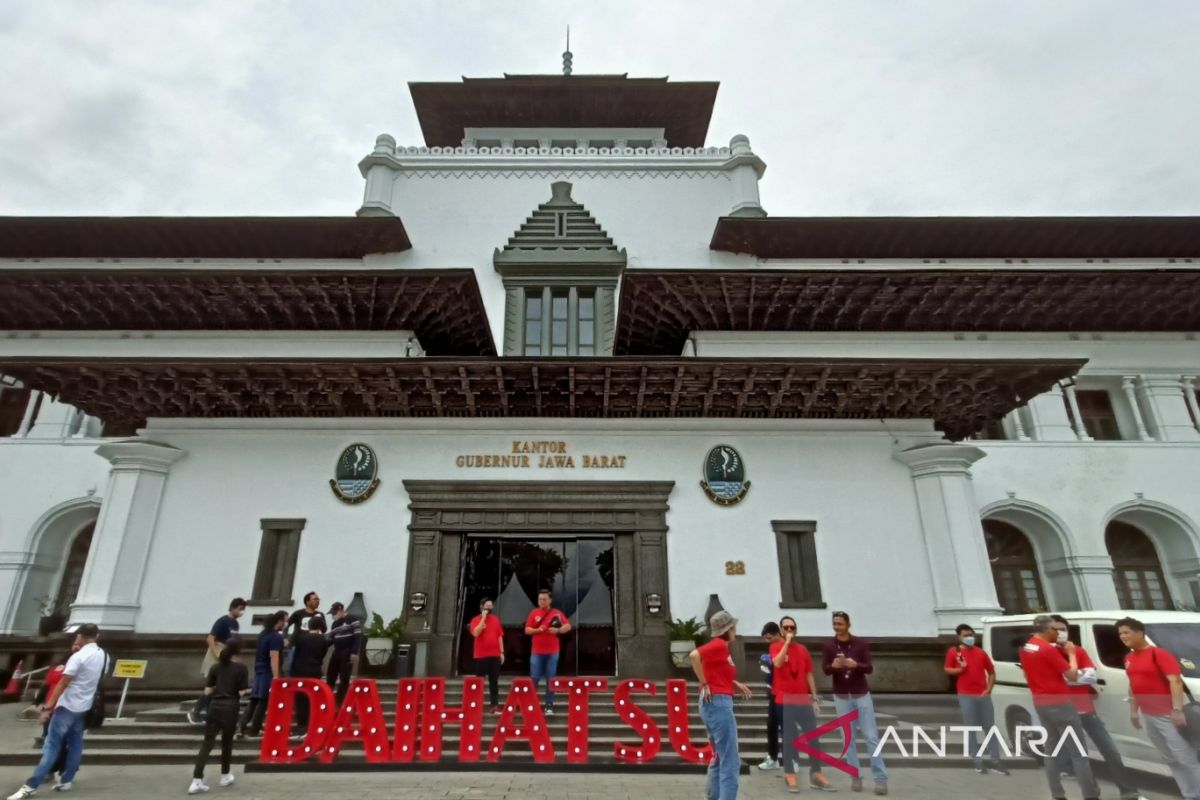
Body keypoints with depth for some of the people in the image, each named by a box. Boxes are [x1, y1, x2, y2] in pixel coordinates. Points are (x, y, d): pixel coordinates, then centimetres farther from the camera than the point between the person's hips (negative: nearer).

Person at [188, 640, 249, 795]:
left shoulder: (215, 667, 6)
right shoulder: (241, 668, -6)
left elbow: (207, 691, 5)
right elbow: (242, 692, -9)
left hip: (214, 706, 3)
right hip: (230, 707, -3)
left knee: (207, 743, 4)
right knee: (227, 742, 14)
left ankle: (197, 781, -4)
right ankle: (225, 776, 28)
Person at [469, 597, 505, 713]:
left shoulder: (496, 619, 9)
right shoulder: (476, 619, -3)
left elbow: (500, 636, 11)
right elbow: (475, 633, -20)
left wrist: (502, 652, 5)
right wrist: (483, 618, -17)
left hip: (495, 655, 3)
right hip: (480, 656, -3)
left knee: (494, 681, 4)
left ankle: (495, 705, 7)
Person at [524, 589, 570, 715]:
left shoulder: (557, 613, 2)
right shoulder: (533, 613, 5)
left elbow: (568, 626, -1)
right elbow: (527, 630, 2)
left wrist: (558, 630, -19)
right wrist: (537, 630, -16)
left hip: (552, 652, 0)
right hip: (536, 652, 0)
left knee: (551, 680, 1)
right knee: (534, 678, 1)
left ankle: (549, 706, 6)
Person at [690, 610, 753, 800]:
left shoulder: (721, 647, 12)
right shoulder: (719, 645, -14)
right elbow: (694, 655, -29)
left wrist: (737, 685, 7)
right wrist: (704, 684, -21)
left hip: (718, 703, 10)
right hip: (718, 702, -10)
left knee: (720, 757, 22)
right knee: (731, 761, -4)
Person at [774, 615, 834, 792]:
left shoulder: (803, 649, 10)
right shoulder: (776, 647, -3)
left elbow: (809, 674, 13)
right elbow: (777, 663, -24)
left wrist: (815, 698, 9)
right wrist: (787, 641, -20)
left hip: (803, 699, 5)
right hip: (784, 700, -4)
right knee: (789, 737, 1)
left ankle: (816, 774, 17)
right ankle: (790, 775, 10)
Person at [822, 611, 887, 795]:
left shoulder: (861, 643, -6)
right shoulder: (829, 645, -3)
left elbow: (869, 668, -10)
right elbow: (824, 670, -9)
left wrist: (855, 664, -31)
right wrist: (834, 665, -32)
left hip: (862, 695, -1)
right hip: (841, 697, 1)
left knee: (871, 736, 0)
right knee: (848, 738, 5)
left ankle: (881, 778, 5)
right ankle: (855, 777, 13)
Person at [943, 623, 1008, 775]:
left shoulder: (981, 652, 9)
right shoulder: (953, 652, 0)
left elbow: (991, 672, 14)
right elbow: (948, 670, 2)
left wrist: (988, 689, 2)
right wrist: (960, 669, -17)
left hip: (983, 695, 3)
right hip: (966, 696, -3)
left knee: (990, 728, 8)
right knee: (971, 729, 2)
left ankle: (994, 761, 16)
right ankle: (977, 761, 11)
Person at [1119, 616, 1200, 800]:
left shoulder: (1158, 653, -12)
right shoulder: (1129, 658, 10)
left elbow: (1175, 681, -19)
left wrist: (1177, 710, -25)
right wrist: (1133, 711, 17)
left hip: (1167, 715, -7)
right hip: (1148, 716, 8)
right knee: (1171, 760, 13)